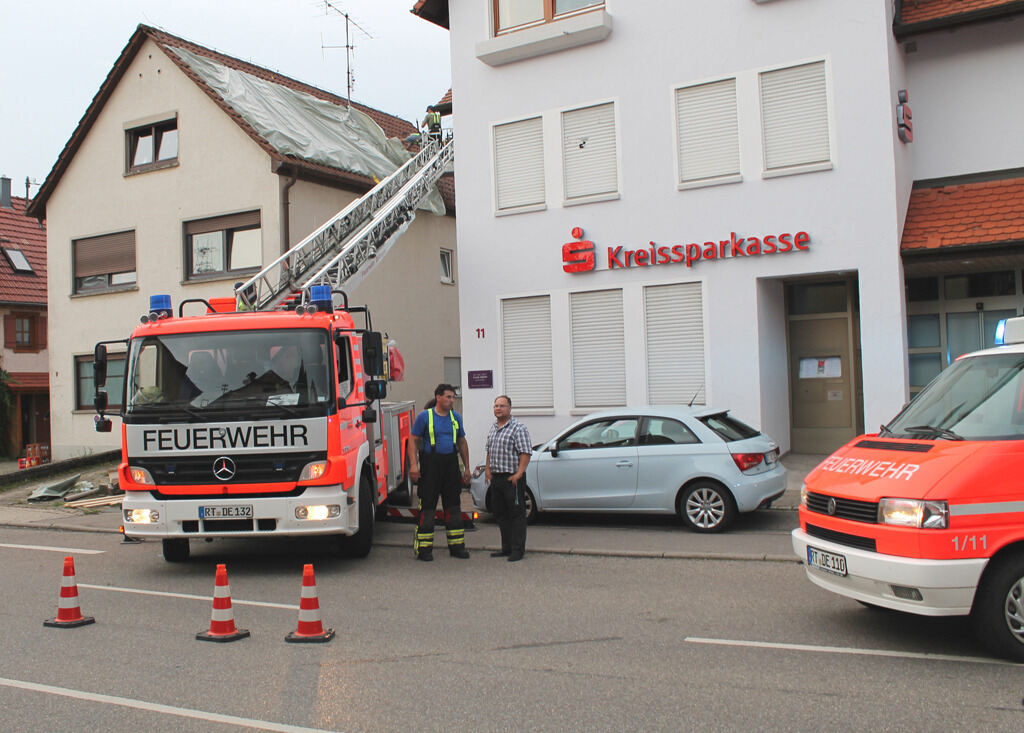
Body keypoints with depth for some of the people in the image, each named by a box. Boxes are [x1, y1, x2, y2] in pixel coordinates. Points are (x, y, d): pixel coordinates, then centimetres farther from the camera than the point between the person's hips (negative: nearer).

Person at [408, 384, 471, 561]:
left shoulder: (456, 417, 11)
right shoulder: (424, 416, -3)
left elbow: (462, 443, 18)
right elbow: (413, 440, -5)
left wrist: (466, 468, 15)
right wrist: (413, 465, -15)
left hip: (451, 463, 5)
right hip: (430, 464, -5)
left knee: (453, 505, 9)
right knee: (427, 506, -3)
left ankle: (457, 545, 17)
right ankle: (423, 548, 3)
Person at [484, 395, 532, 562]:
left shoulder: (518, 428, -8)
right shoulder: (493, 428, 16)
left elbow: (525, 453, -14)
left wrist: (519, 473, -22)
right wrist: (487, 469, 12)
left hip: (512, 478, -8)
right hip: (496, 478, 8)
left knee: (516, 514, -3)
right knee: (500, 514, 13)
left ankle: (517, 550, 1)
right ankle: (506, 548, 23)